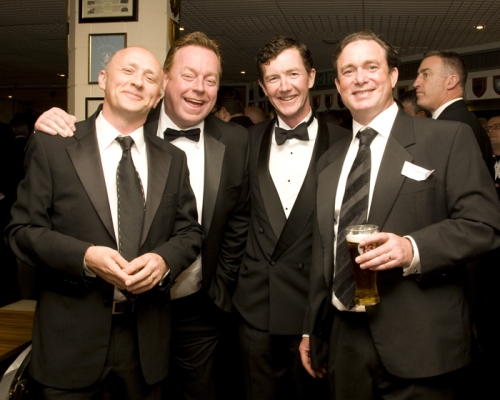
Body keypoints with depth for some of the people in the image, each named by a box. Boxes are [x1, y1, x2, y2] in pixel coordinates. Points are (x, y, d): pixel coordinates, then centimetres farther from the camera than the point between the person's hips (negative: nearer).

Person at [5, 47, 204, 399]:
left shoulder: (173, 159, 7)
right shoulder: (52, 146, -2)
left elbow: (190, 231, 8)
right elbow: (22, 229, -4)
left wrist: (164, 260, -13)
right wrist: (84, 257, -20)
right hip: (72, 336, -3)